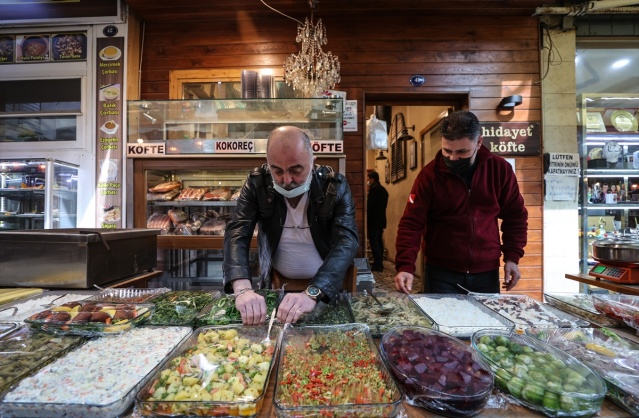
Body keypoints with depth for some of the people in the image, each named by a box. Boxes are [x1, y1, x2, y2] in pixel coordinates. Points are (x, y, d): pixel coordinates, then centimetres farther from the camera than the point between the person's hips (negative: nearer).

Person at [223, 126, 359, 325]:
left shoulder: (335, 186, -15)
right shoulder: (257, 183, -11)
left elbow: (347, 241, -23)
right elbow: (237, 233, -17)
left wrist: (312, 293, -38)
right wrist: (243, 289, -35)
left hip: (325, 288, -2)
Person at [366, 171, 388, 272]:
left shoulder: (374, 188, -13)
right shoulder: (383, 189, 15)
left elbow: (370, 205, -17)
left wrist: (367, 219, -10)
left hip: (374, 220, -9)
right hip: (381, 219, 9)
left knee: (374, 242, -6)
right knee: (379, 241, 13)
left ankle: (377, 265, -7)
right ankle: (379, 263, 19)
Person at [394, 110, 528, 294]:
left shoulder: (500, 169, -3)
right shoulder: (429, 174, -11)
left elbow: (515, 216, 8)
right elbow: (411, 223, -14)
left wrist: (512, 257, 0)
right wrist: (405, 266, -25)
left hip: (487, 272, 3)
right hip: (441, 273, -3)